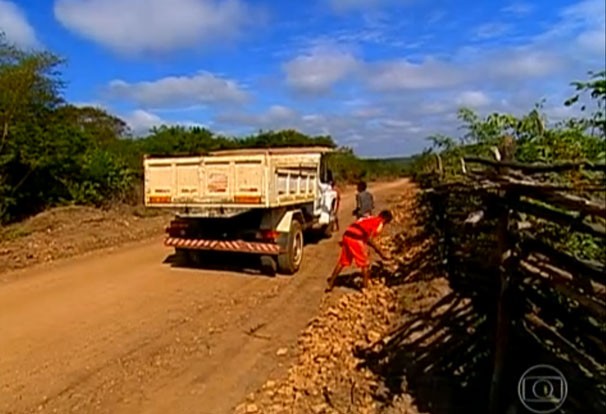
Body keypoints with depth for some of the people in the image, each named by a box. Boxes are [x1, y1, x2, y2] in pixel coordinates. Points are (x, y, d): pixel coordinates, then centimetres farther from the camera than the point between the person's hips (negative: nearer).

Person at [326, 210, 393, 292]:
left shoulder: (370, 219, 28)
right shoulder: (380, 224, 4)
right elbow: (369, 239, -7)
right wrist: (380, 252, 0)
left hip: (347, 235, 8)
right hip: (356, 239, -8)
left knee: (343, 262, 20)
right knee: (365, 264, 10)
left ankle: (330, 284, 25)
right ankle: (366, 287, 16)